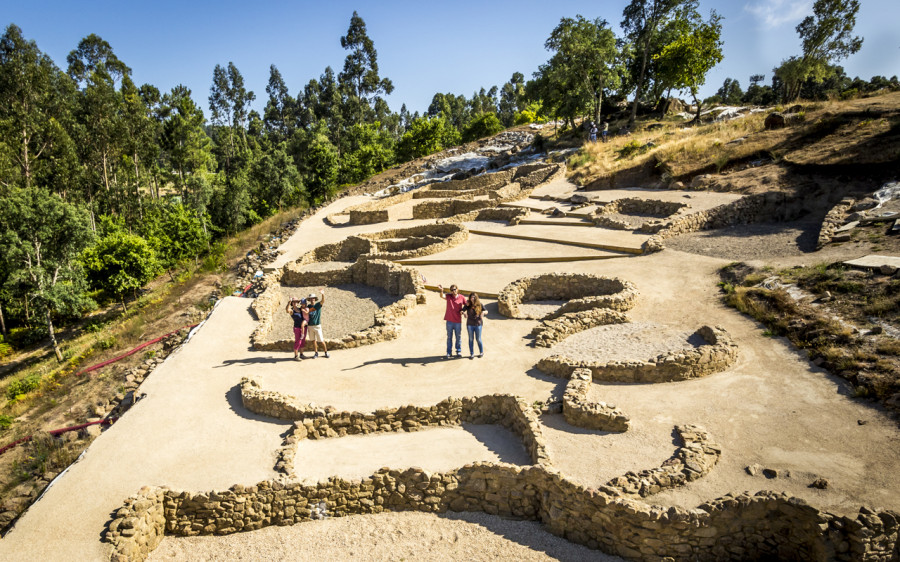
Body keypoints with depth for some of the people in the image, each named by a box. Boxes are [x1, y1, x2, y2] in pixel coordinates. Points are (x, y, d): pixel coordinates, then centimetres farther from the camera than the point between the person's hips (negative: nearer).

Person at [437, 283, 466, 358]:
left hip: (458, 321, 0)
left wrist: (463, 311, -10)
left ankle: (459, 351, 23)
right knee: (449, 337, 9)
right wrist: (441, 290, -44)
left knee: (458, 337, 10)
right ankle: (449, 352, 18)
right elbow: (442, 296, -23)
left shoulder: (462, 297, -1)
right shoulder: (448, 296, -2)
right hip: (449, 321, 0)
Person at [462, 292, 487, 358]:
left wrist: (484, 312, -18)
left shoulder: (480, 305, -4)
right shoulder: (468, 305, -3)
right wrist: (466, 305, -22)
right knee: (471, 339, 8)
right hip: (470, 324, 1)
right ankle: (471, 354, 18)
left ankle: (481, 352, 27)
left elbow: (486, 312, 3)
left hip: (478, 324, -1)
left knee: (478, 339, 7)